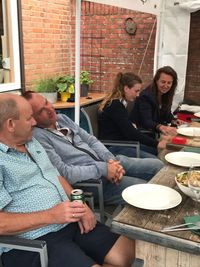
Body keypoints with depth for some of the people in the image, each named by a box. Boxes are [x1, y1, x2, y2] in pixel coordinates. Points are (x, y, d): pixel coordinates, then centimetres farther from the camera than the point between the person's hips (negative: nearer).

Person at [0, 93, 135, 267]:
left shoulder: (32, 142, 14)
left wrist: (79, 205, 1)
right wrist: (50, 216, -23)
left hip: (70, 222, 8)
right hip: (34, 242, -8)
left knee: (130, 250, 2)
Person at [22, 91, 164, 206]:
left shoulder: (62, 118, 9)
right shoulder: (37, 136, -17)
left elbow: (91, 140, 11)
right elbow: (63, 173, -24)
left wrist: (110, 159, -7)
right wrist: (103, 169, -21)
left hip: (105, 162, 9)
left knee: (157, 165, 6)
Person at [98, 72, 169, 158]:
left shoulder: (118, 103, 11)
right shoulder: (115, 105, -19)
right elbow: (131, 133, -22)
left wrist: (132, 125, -2)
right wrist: (156, 143, -20)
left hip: (122, 142, 10)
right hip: (113, 148, -10)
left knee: (155, 151, 3)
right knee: (153, 160, -19)